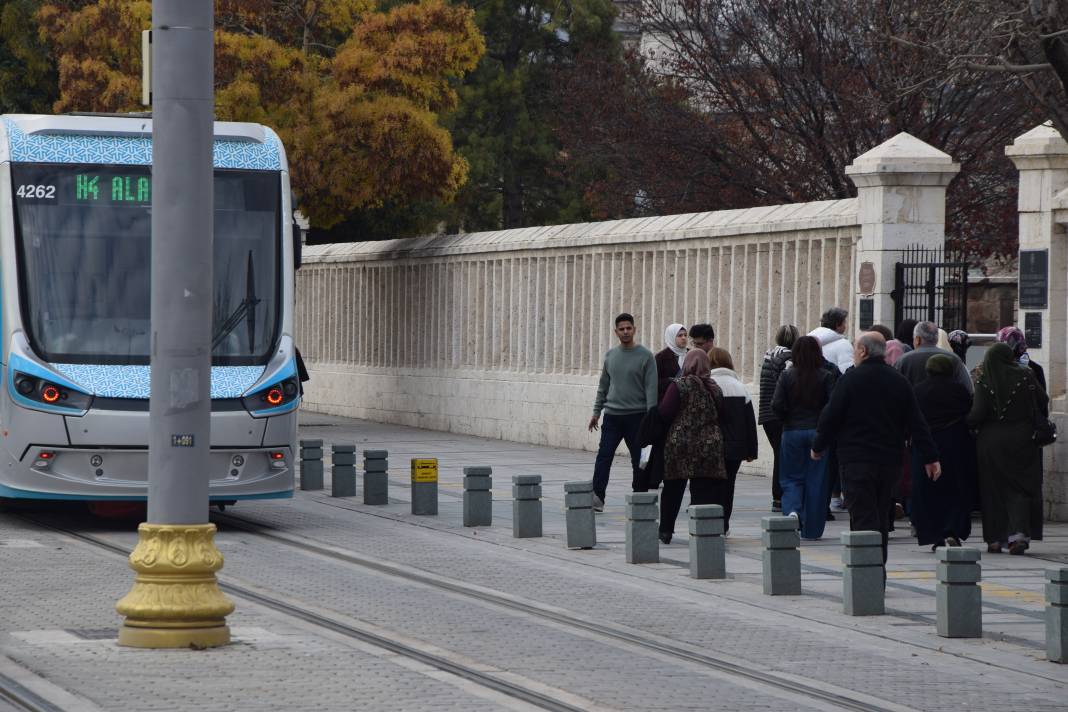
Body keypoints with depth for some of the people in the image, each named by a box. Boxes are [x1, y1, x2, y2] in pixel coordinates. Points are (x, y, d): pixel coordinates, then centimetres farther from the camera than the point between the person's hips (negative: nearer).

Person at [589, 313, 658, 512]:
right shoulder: (610, 355, 10)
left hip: (636, 416, -3)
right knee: (604, 456, -10)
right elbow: (603, 386, 17)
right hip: (612, 415, 3)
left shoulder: (645, 356, -4)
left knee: (639, 460, 4)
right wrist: (596, 411, 14)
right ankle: (597, 498, -17)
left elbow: (651, 388, -7)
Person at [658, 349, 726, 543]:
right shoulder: (714, 388, 3)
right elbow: (720, 415, 4)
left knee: (672, 490, 11)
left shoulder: (679, 385, -8)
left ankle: (665, 531, 18)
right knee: (704, 490, 2)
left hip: (680, 443, -2)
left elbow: (664, 413, -11)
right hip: (709, 445, 2)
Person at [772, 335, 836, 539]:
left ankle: (792, 509, -18)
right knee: (816, 480, 7)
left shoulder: (787, 376, -3)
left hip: (792, 432, 1)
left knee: (792, 477, 11)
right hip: (818, 433, -1)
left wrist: (788, 421, 8)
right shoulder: (826, 377, -5)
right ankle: (811, 529, 9)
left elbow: (777, 405, -9)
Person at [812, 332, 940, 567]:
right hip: (889, 460, 5)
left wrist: (818, 447, 9)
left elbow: (830, 418, -6)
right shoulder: (899, 382, 8)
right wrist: (930, 457, 10)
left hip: (857, 461, -5)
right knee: (881, 518, 15)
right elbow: (916, 423, 7)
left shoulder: (850, 380, -8)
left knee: (864, 519, -7)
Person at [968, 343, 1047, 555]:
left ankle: (995, 540, 12)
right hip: (1021, 440, 0)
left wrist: (967, 423, 5)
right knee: (1020, 489, 3)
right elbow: (1043, 402, 1)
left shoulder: (983, 382, -8)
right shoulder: (1026, 376, -4)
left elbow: (978, 413, -14)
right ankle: (1019, 533, -15)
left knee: (994, 490, 10)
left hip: (992, 441, 0)